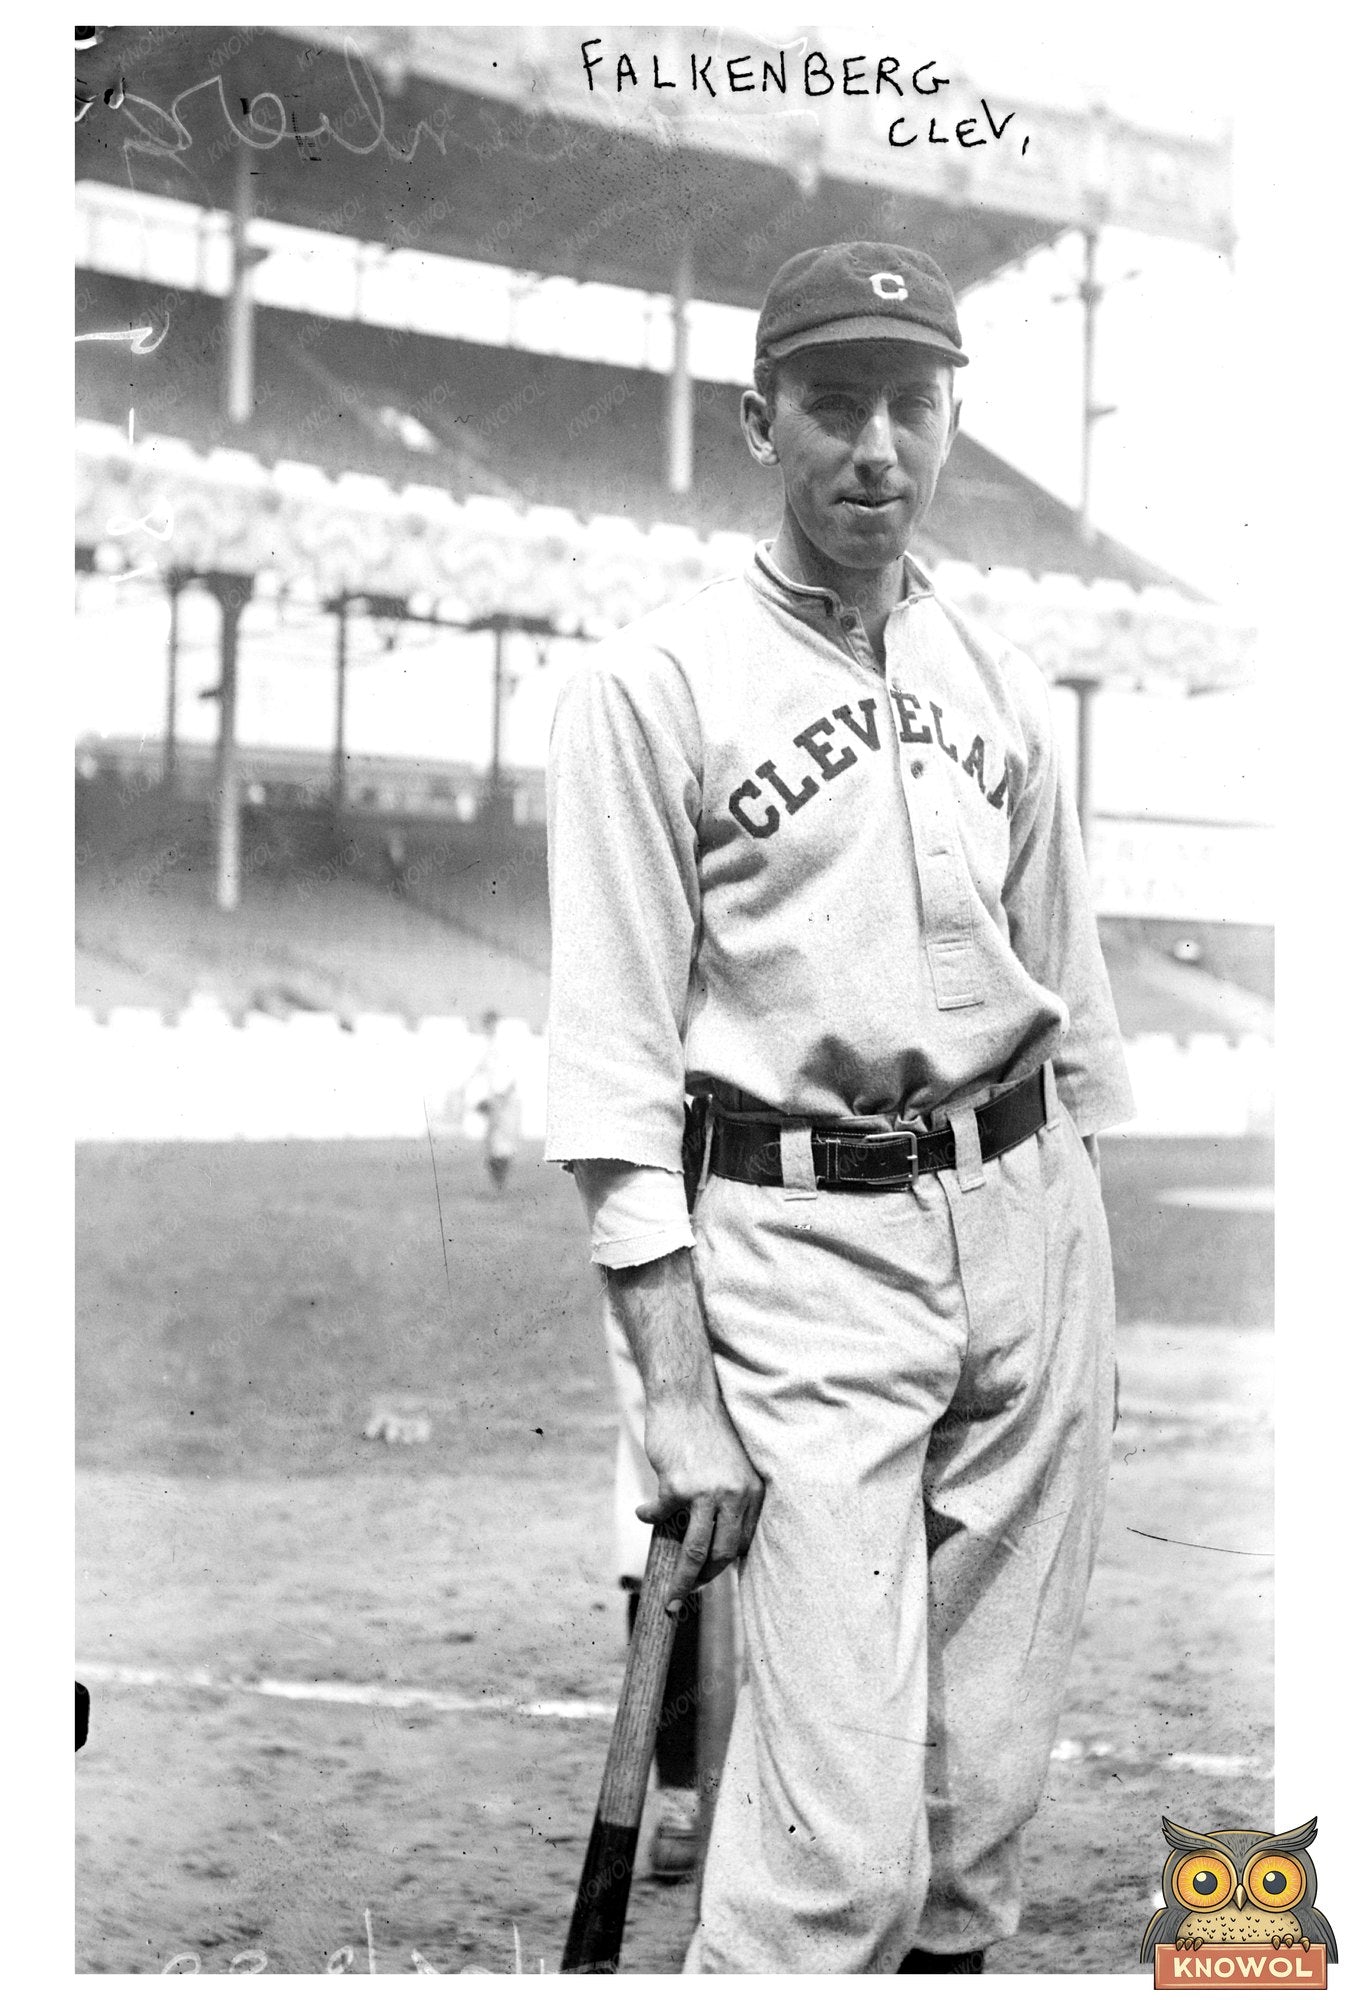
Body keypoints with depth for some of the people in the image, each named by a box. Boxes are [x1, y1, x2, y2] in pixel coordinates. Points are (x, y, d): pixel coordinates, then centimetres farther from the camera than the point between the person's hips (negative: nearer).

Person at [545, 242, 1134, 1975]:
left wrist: (1102, 1301, 15)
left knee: (992, 1770, 10)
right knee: (840, 1820, -8)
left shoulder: (1002, 688, 12)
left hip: (1030, 1210, 5)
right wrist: (679, 1396, -14)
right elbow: (611, 1061, -9)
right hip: (800, 1246, -5)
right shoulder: (651, 686, -5)